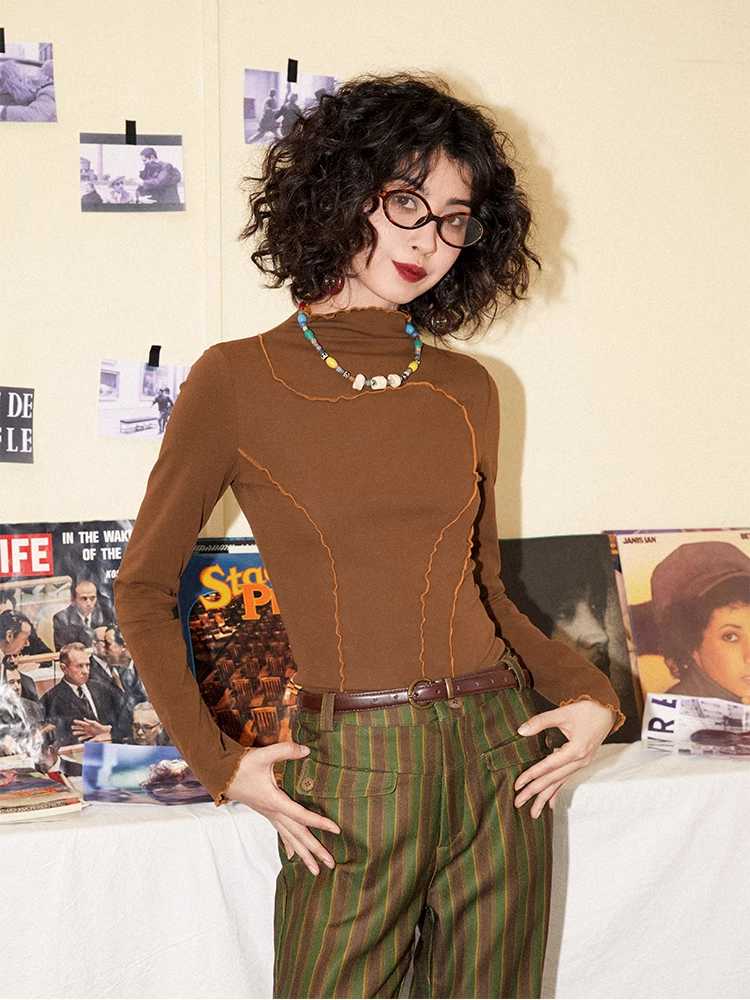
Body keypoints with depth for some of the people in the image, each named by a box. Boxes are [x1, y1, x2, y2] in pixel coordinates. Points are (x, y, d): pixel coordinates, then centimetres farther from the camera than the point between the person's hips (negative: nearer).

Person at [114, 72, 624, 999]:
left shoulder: (468, 390, 8)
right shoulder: (238, 380, -3)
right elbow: (144, 589, 3)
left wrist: (593, 694, 2)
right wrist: (217, 763, -5)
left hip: (501, 757, 4)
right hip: (353, 771, -4)